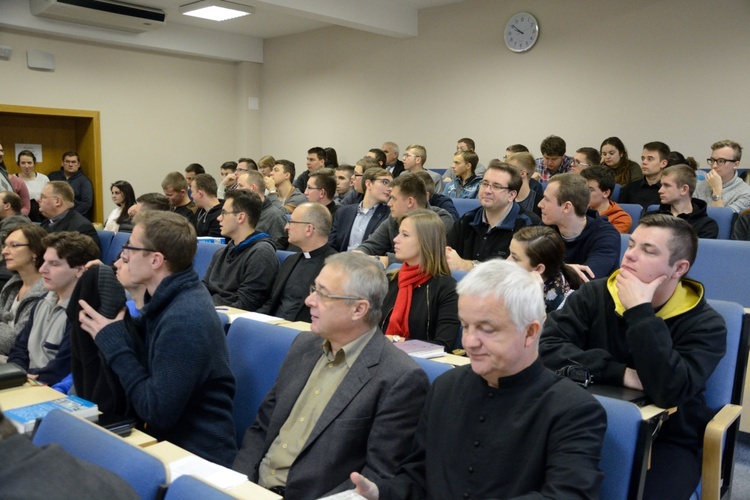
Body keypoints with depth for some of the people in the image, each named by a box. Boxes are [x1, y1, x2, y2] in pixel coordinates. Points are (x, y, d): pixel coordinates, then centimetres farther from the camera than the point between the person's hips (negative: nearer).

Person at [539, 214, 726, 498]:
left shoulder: (704, 324, -10)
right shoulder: (595, 295, -3)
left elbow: (669, 391, -26)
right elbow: (546, 347, -15)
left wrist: (640, 312, -24)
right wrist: (620, 373, -21)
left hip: (666, 440, -1)